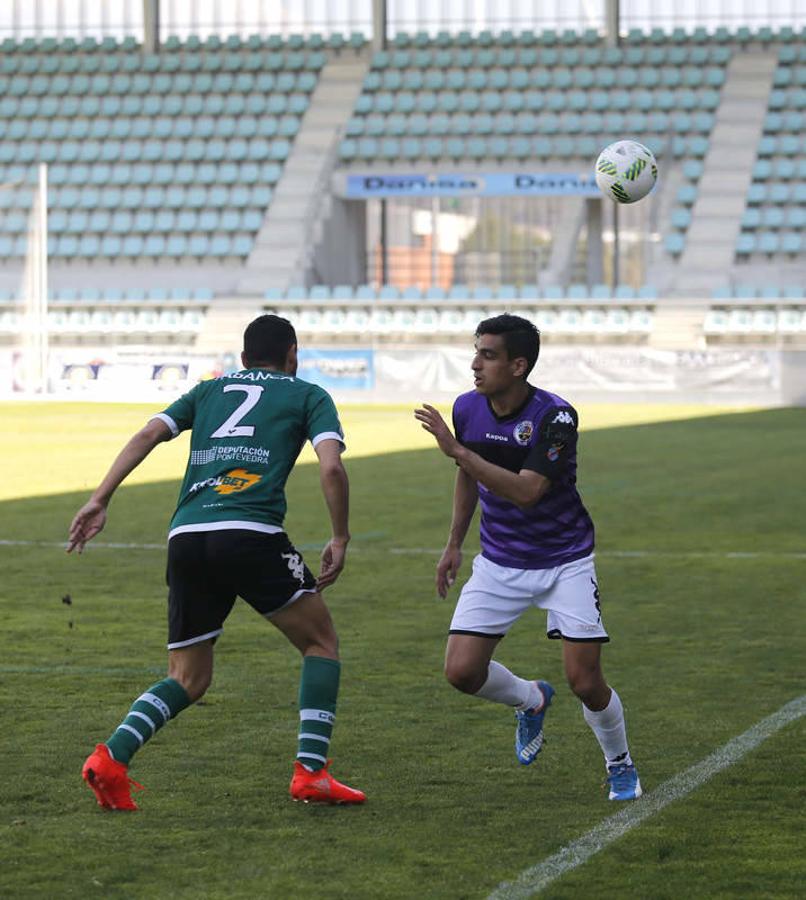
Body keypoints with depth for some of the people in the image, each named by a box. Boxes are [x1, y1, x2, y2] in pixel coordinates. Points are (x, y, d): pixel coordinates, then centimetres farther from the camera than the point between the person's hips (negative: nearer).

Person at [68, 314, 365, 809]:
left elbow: (147, 435, 13)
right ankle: (311, 772, 4)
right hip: (251, 533, -4)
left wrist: (100, 499, 9)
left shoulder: (209, 390, 27)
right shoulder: (309, 395, 16)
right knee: (322, 642, 14)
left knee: (188, 679, 15)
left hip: (186, 538, 4)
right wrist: (340, 539, 7)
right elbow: (331, 466, -1)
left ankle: (112, 757, -7)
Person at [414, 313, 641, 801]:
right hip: (499, 563, 4)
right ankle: (531, 699, 24)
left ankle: (621, 765, 19)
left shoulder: (556, 416, -23)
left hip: (565, 561, -4)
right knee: (462, 670, -9)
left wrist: (457, 450, -36)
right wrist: (455, 544, 17)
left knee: (585, 681, -11)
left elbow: (526, 491, -34)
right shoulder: (467, 408, -6)